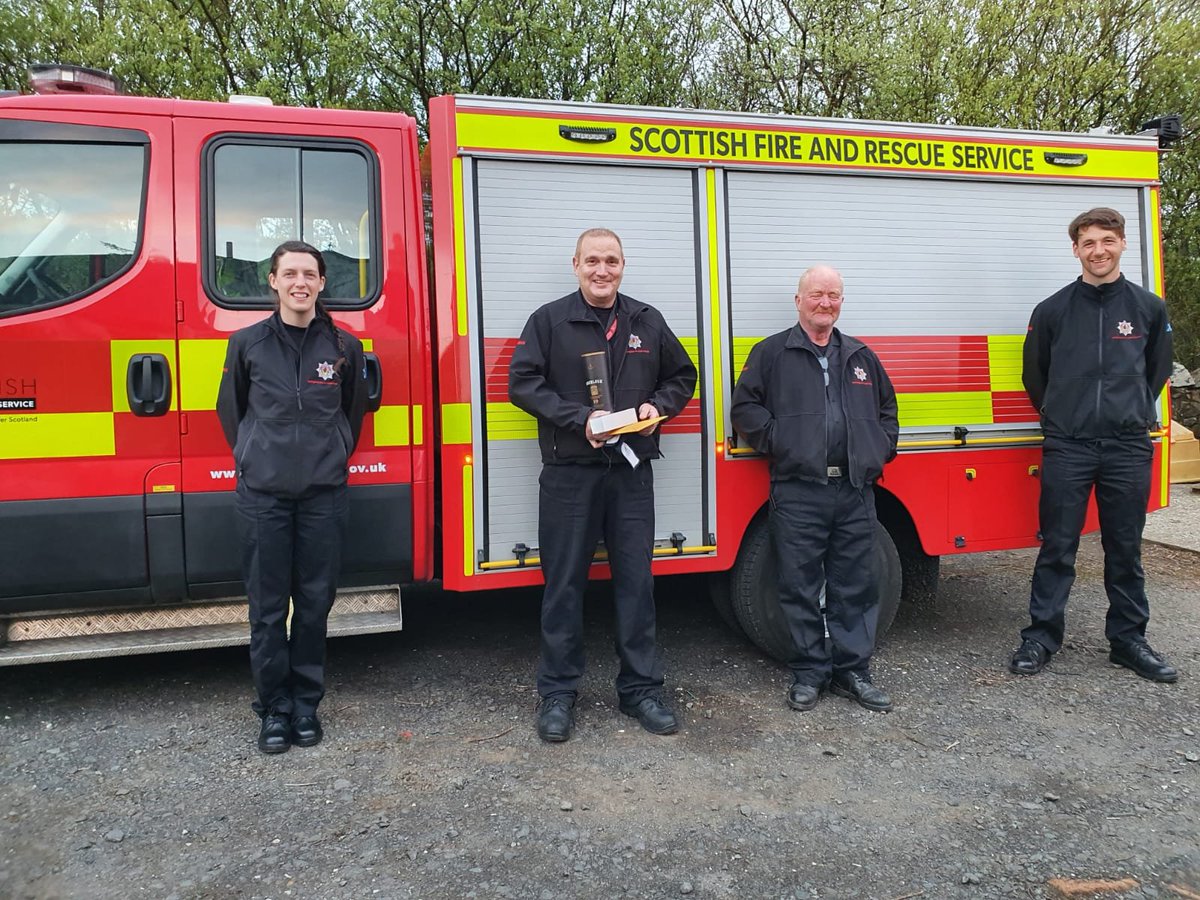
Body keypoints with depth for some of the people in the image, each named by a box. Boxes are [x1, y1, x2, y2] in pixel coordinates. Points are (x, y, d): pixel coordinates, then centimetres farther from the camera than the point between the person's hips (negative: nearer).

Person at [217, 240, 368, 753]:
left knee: (315, 603, 6)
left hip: (324, 493, 1)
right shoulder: (247, 344, 3)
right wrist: (251, 458, 11)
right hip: (262, 494, 0)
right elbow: (230, 409, 15)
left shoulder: (344, 346, 4)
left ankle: (305, 703, 20)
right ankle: (273, 708, 17)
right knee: (267, 607, 4)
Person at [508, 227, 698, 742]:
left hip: (632, 471, 3)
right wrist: (580, 418, -16)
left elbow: (682, 376, 19)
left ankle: (640, 688, 20)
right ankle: (558, 693, 16)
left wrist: (659, 406, -2)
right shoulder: (550, 321, 1)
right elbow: (522, 382, -6)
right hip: (569, 473, -2)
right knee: (564, 584, 4)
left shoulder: (647, 322, 11)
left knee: (636, 582, 8)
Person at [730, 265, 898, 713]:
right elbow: (745, 407, 0)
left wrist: (881, 449, 13)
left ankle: (852, 670, 20)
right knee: (801, 586, 2)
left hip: (855, 491, 4)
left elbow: (887, 408, 27)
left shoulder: (861, 357, 18)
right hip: (797, 493, -4)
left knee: (857, 585, 8)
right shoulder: (772, 353, 4)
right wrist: (778, 442, -8)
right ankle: (809, 672, 16)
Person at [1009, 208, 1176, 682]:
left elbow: (1157, 372, 18)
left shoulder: (1149, 308, 5)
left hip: (1128, 449, 1)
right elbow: (1034, 375, 13)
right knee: (1057, 549, 2)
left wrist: (1130, 415, 15)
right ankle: (1041, 636, 11)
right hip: (1067, 448, -1)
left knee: (1125, 550, 10)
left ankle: (1128, 639, 22)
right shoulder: (1052, 310, 2)